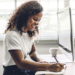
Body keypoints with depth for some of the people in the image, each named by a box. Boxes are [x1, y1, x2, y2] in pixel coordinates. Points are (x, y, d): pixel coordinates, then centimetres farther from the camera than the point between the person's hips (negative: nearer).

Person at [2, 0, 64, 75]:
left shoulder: (29, 33, 2)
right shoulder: (12, 35, -23)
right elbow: (20, 63, -27)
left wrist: (40, 61, -15)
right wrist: (49, 66, -34)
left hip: (24, 68, 7)